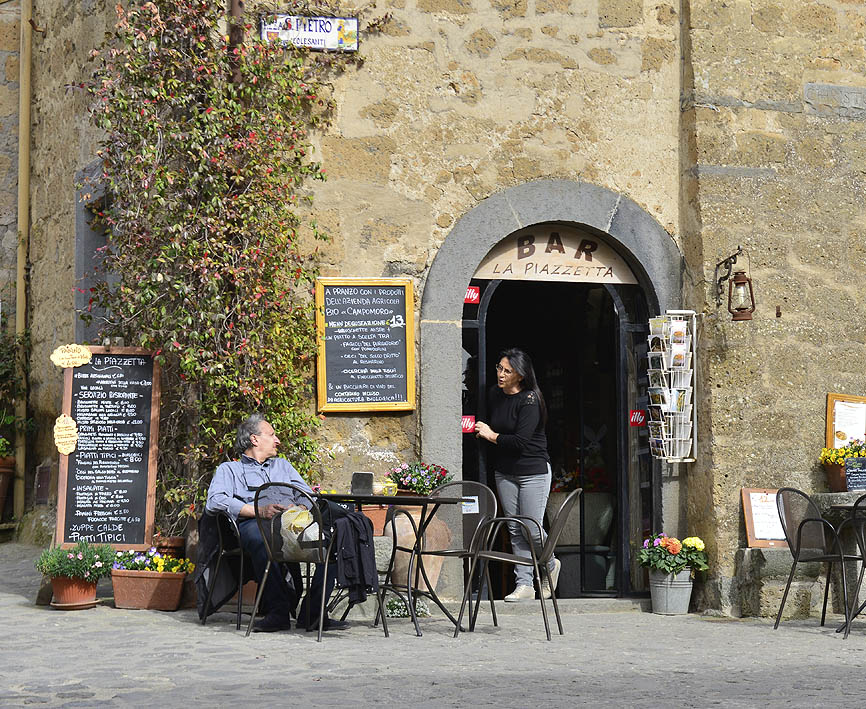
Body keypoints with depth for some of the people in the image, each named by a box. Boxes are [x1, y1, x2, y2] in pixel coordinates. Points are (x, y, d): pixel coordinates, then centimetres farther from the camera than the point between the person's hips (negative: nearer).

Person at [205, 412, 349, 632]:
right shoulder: (229, 469, 23)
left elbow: (309, 496, 25)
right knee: (261, 540, -41)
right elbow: (215, 501, 1)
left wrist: (300, 508, -2)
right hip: (255, 523, -4)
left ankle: (313, 611, -26)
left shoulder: (283, 465, 38)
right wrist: (259, 511, -12)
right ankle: (278, 611, -35)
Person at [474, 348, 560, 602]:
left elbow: (521, 441, -22)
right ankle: (524, 584, 8)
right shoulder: (494, 395, 5)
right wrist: (480, 431, 6)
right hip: (504, 472, 7)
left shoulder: (530, 400, -17)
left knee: (532, 528, -7)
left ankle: (550, 565, 22)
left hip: (533, 471, -6)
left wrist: (492, 436, -12)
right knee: (515, 530, 4)